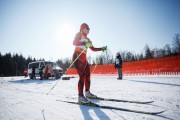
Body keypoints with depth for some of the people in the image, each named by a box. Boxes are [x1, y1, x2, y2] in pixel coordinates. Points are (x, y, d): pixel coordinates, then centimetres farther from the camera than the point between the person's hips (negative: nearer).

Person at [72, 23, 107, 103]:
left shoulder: (87, 39, 22)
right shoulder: (79, 34, 2)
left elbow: (93, 49, 26)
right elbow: (74, 42, -18)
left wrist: (101, 49, 14)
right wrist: (84, 43, -34)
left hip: (84, 58, 8)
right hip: (77, 57, -8)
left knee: (88, 75, 10)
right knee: (82, 76, -18)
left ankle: (87, 92, 25)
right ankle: (80, 96, -16)